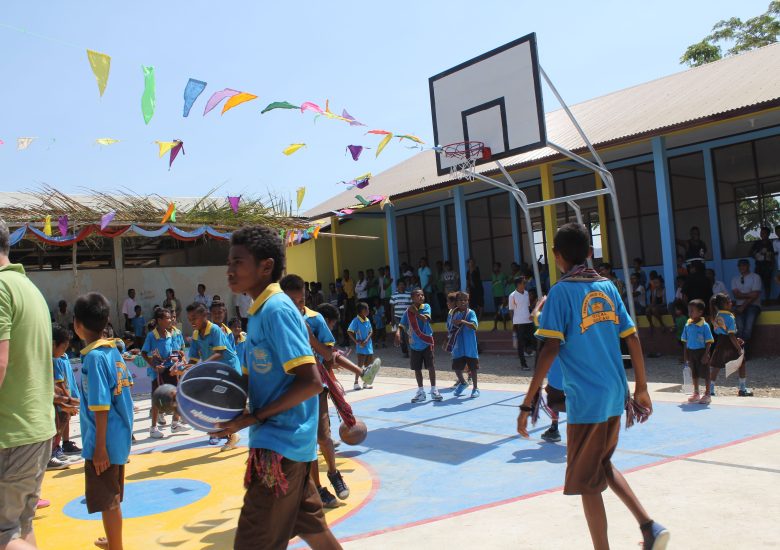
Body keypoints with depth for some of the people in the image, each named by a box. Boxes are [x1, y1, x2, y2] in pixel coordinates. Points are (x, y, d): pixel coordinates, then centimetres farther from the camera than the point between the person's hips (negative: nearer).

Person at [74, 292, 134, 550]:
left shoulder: (94, 357, -18)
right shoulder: (114, 350, 6)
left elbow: (101, 406, -21)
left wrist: (100, 446, -18)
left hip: (104, 441, -9)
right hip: (120, 437, 9)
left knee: (108, 501, 2)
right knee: (112, 497, 24)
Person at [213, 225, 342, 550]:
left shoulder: (276, 309, -18)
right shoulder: (260, 311, 11)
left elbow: (311, 382, -24)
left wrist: (252, 418, -20)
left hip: (279, 443, -10)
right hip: (284, 440, 10)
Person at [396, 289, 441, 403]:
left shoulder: (426, 307, -5)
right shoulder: (408, 311, -1)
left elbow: (425, 319, -21)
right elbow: (402, 325, -4)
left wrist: (415, 312, -23)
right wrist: (398, 333, -21)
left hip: (426, 342, -2)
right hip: (414, 344, 2)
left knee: (431, 366, -1)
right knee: (417, 368, 8)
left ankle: (433, 390, 11)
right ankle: (421, 392, 21)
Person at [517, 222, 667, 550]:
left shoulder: (562, 292, -9)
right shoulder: (607, 286, 8)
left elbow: (551, 349, -17)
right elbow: (633, 339, 9)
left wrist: (527, 404, -15)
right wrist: (641, 388, 19)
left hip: (586, 399, -7)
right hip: (614, 395, 7)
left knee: (587, 481, 6)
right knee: (602, 466, 26)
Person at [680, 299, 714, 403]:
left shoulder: (704, 326, -13)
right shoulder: (688, 325, 2)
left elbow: (708, 342, -11)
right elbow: (685, 341, 8)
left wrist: (706, 355, -16)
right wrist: (685, 356, 6)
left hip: (701, 351, -5)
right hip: (691, 352, 5)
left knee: (705, 373, 3)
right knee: (694, 374, 15)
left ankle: (707, 394, 15)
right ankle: (696, 393, 28)